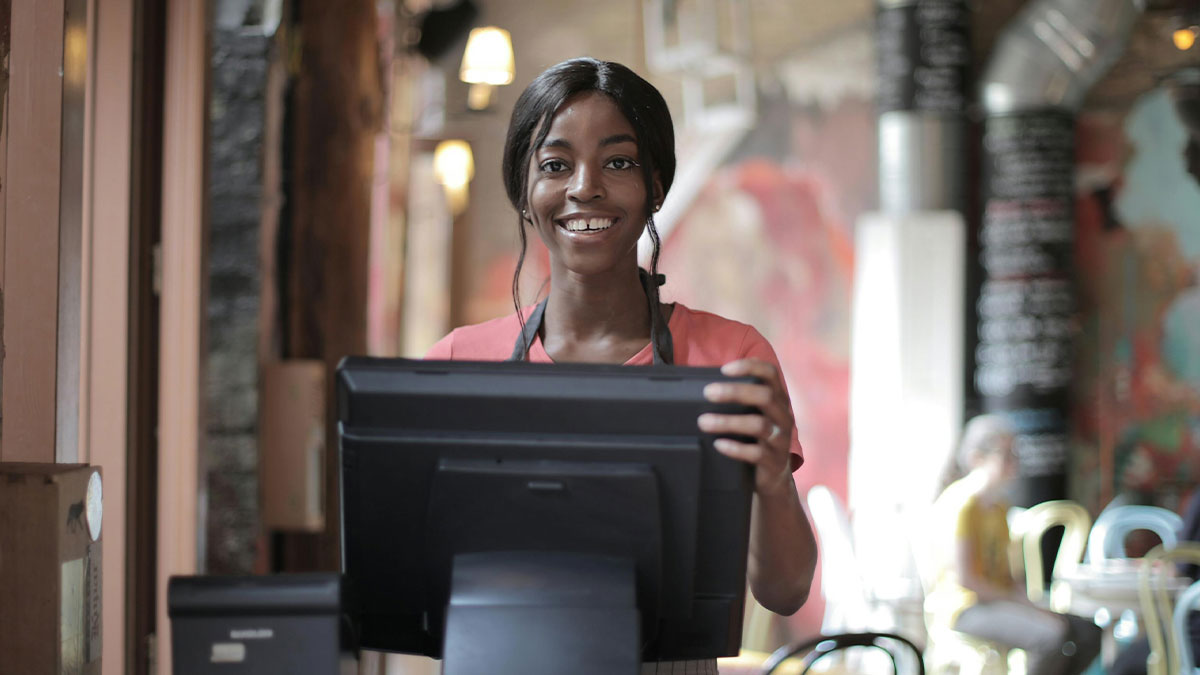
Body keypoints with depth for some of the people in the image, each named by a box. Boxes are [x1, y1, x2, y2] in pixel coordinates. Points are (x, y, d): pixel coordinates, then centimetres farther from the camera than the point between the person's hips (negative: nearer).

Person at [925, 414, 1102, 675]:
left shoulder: (999, 506, 17)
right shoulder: (960, 504, -12)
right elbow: (964, 577, -19)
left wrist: (1027, 601, -2)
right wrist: (1024, 603, -15)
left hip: (996, 602, 10)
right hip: (962, 609, -9)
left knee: (1089, 634, -4)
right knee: (1054, 633, -30)